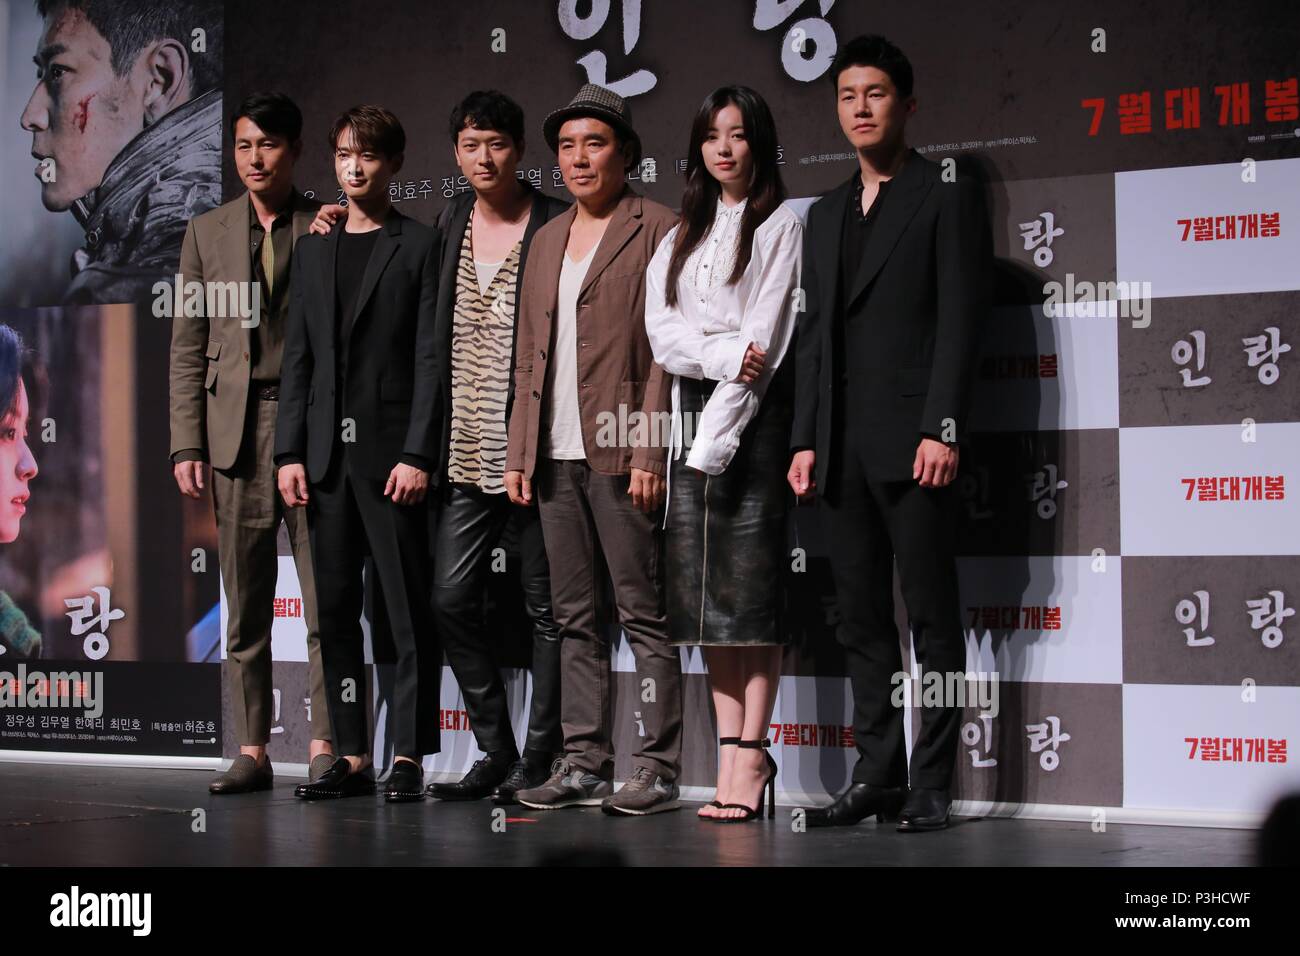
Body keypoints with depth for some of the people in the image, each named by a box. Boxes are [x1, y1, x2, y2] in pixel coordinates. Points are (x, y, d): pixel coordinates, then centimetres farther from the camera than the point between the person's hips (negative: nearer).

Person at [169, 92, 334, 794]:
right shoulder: (207, 232, 12)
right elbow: (187, 347, 10)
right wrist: (187, 443, 3)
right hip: (236, 428, 2)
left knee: (326, 597, -5)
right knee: (245, 604, 5)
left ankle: (324, 746, -1)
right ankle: (252, 751, 10)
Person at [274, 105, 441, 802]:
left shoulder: (419, 246, 1)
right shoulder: (314, 249, 16)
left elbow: (430, 357, -5)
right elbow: (297, 357, 14)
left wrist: (417, 453, -13)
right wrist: (289, 451, 5)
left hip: (391, 450, -5)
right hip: (326, 451, 5)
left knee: (409, 608, -4)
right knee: (335, 607, 6)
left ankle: (408, 755, 1)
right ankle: (352, 757, 11)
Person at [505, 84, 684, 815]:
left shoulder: (657, 229, -2)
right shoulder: (549, 238, 19)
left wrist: (650, 452, -15)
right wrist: (518, 452, 12)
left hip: (620, 453, -7)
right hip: (555, 454, 7)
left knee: (644, 613, -4)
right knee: (576, 617, 9)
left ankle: (658, 771, -1)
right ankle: (584, 764, 14)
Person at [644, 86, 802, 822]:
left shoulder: (782, 226, 1)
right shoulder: (682, 237, 19)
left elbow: (764, 340, -8)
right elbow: (661, 332, 6)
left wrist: (716, 440, -13)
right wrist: (724, 355, -13)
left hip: (754, 415, -5)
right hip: (692, 409, 6)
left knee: (751, 584, -9)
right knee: (706, 588, 1)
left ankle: (752, 755, -8)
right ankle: (734, 753, 4)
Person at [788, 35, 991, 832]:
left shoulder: (948, 197, 0)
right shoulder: (826, 215, 19)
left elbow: (961, 320, -8)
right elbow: (815, 335, 17)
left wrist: (943, 429, -16)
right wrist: (805, 439, 9)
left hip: (914, 439, -6)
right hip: (842, 446, 6)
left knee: (932, 616, -2)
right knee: (863, 620, 7)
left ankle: (932, 785, 2)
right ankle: (879, 776, 12)